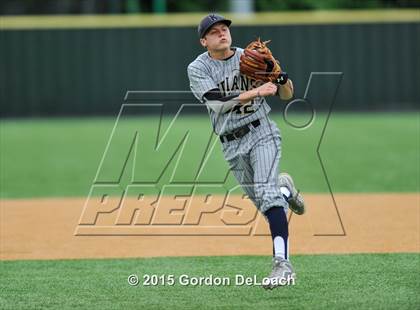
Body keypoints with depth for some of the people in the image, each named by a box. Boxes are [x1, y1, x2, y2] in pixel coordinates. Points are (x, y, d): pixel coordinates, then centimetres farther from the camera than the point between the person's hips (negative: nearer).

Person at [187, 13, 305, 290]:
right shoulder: (198, 69, -1)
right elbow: (217, 101, -18)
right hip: (232, 144, 2)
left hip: (261, 132, -2)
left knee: (266, 192, -21)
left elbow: (287, 95, 7)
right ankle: (284, 189, 45)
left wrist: (278, 74, -14)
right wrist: (257, 91, -23)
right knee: (261, 201, 8)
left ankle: (283, 263, -29)